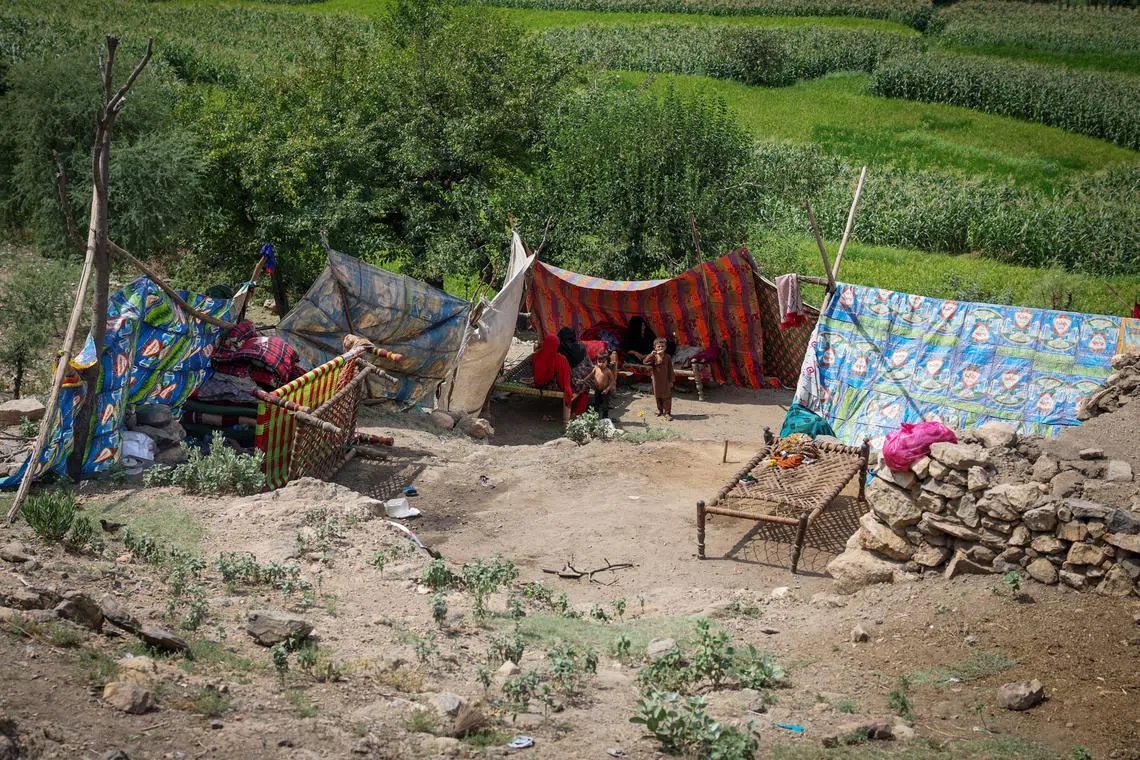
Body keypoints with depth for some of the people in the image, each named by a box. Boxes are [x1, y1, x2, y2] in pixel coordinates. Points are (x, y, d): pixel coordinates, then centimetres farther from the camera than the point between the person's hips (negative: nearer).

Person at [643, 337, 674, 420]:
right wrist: (652, 354, -28)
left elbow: (670, 369, -2)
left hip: (665, 380, -2)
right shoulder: (653, 357, -3)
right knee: (658, 396, 13)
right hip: (656, 380, 2)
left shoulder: (668, 357, -5)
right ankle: (660, 410, 28)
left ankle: (667, 413, 4)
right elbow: (645, 362, -20)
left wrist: (671, 381, -3)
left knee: (667, 397, 0)